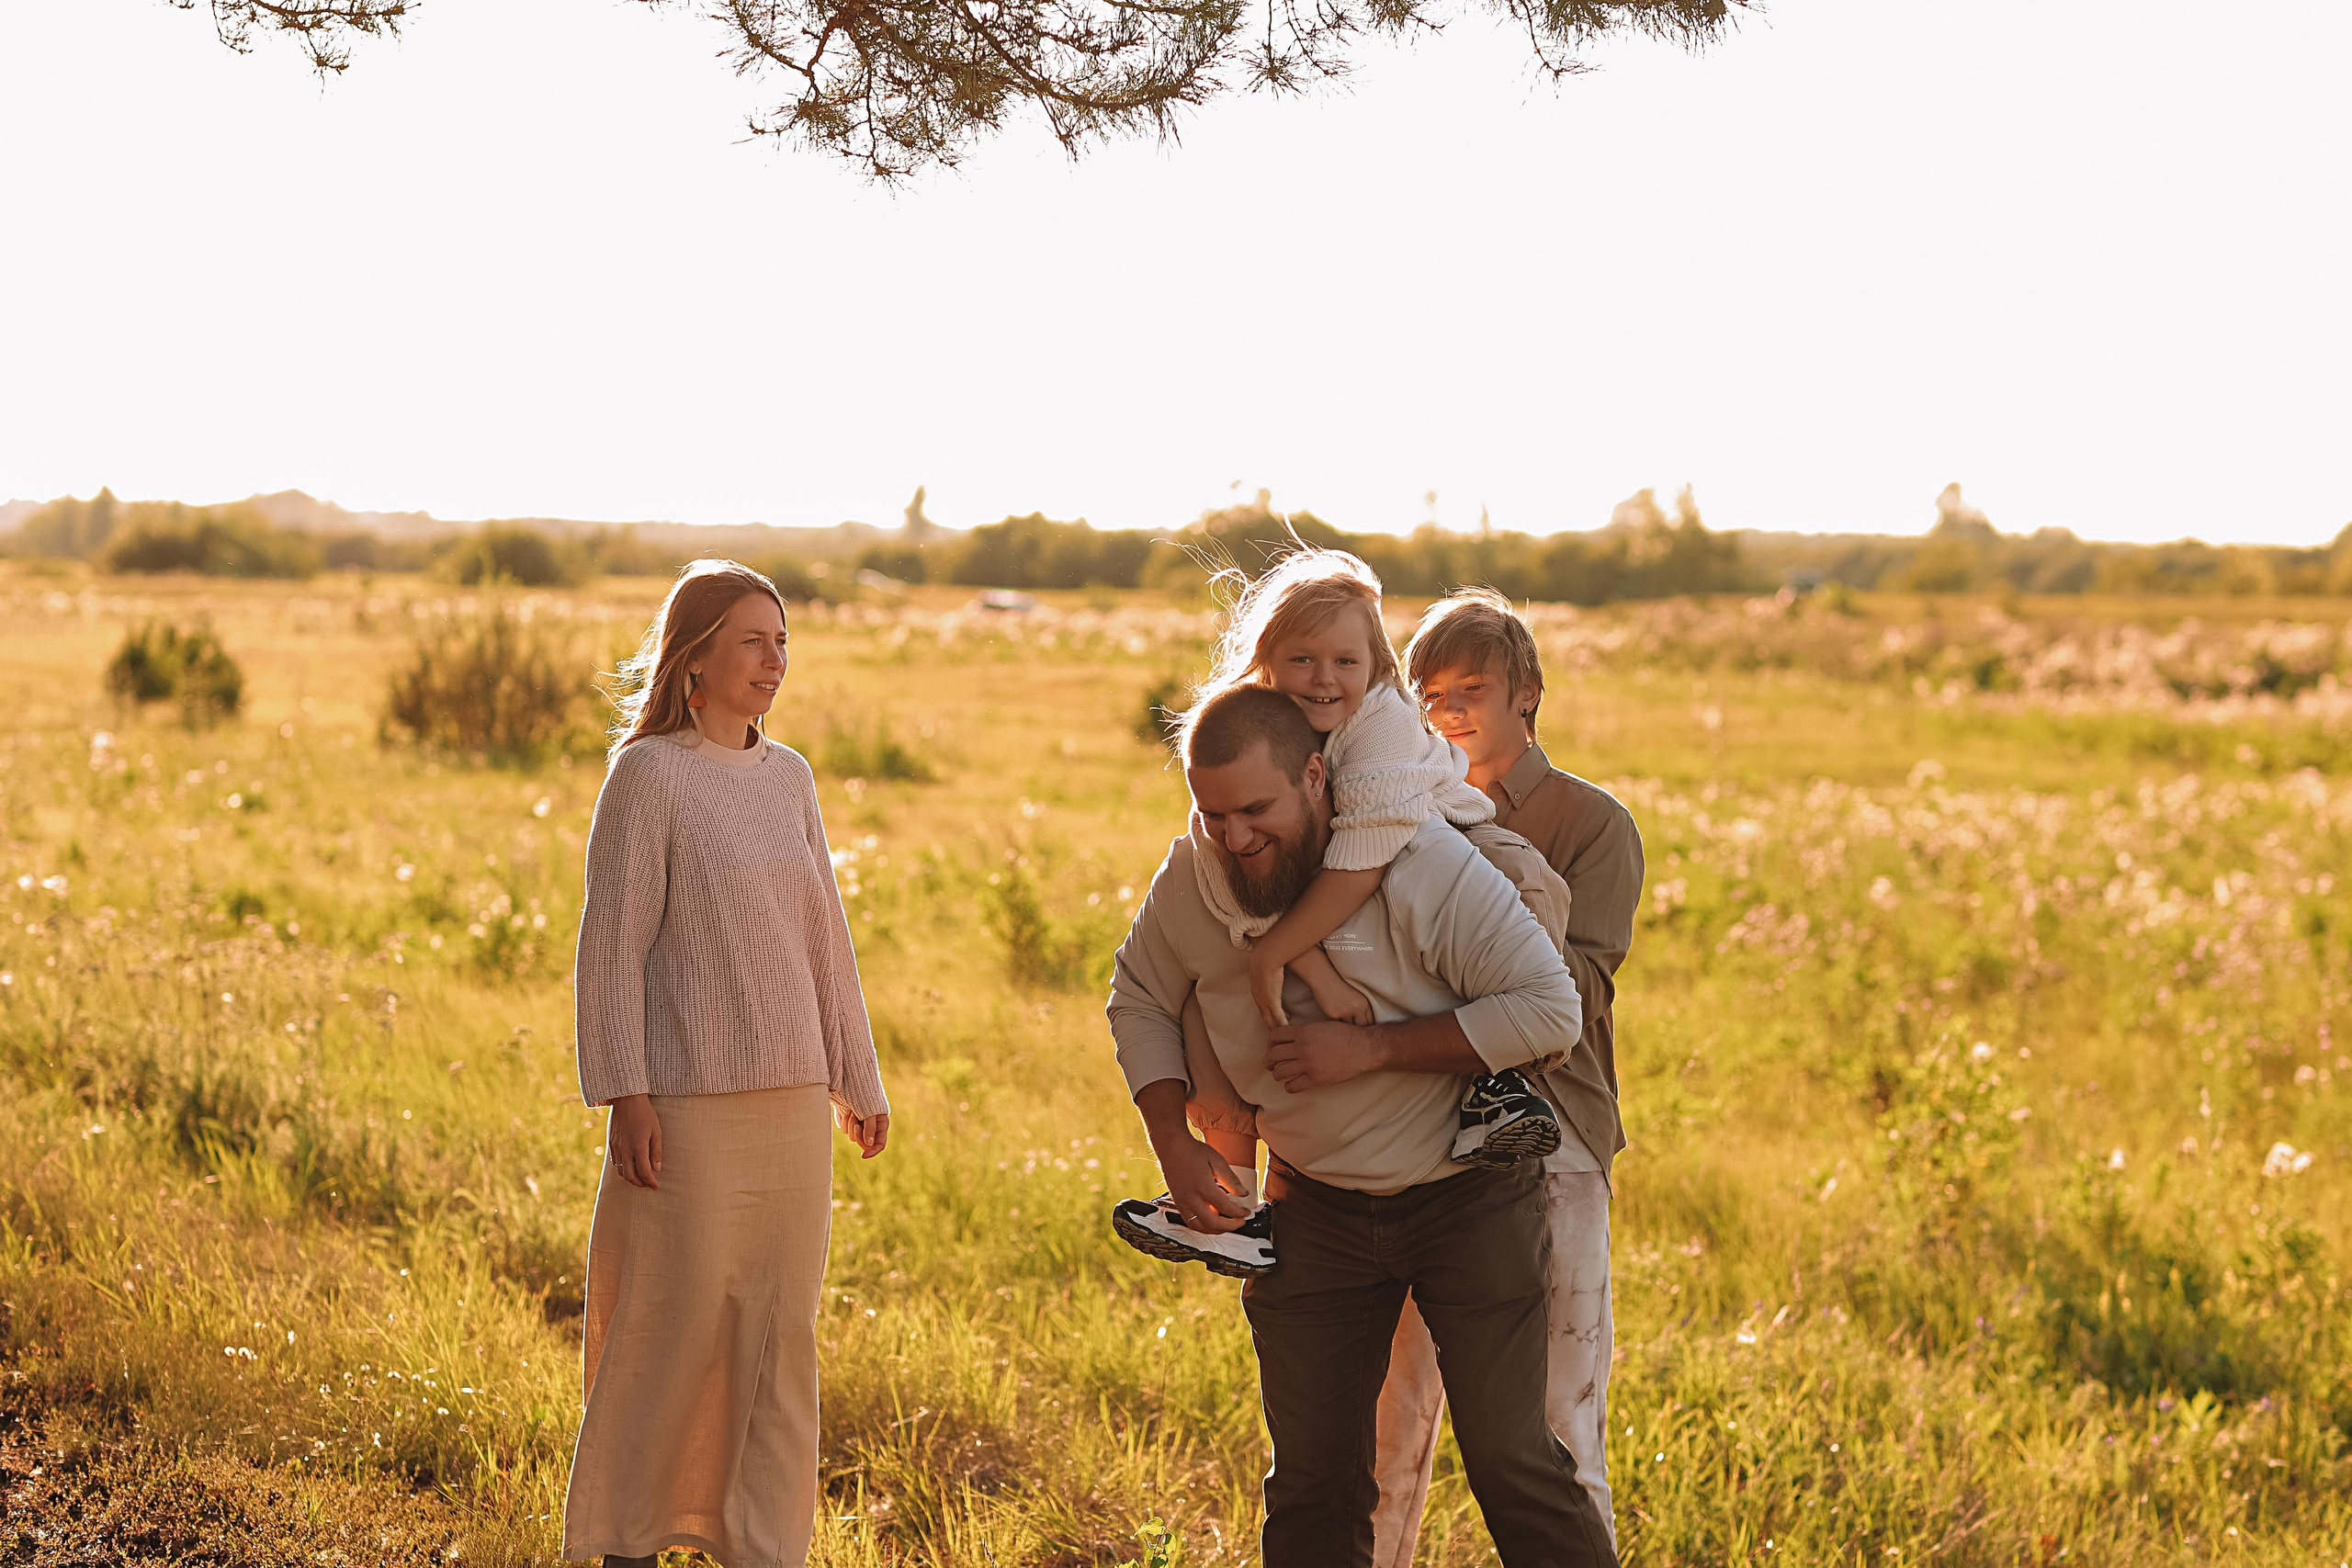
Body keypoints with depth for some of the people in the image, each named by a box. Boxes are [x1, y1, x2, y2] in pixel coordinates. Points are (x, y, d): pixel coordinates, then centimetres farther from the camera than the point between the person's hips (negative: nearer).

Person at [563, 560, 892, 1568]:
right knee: (674, 1318, 0)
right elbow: (612, 941, -8)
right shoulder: (648, 774, -5)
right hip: (689, 1102, -6)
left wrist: (856, 1078, 19)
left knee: (781, 1329, 8)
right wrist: (624, 1093, -13)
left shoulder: (789, 777, 12)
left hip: (791, 1101, 6)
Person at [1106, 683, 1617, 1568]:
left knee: (1512, 1461, -4)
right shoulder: (1190, 880, -9)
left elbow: (1550, 1009, -23)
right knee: (1311, 1479, 9)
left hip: (1467, 1192, -4)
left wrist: (1370, 1048, -27)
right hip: (1315, 1205, 4)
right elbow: (1140, 1001, 10)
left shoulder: (1422, 862, -23)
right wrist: (1175, 1145, -3)